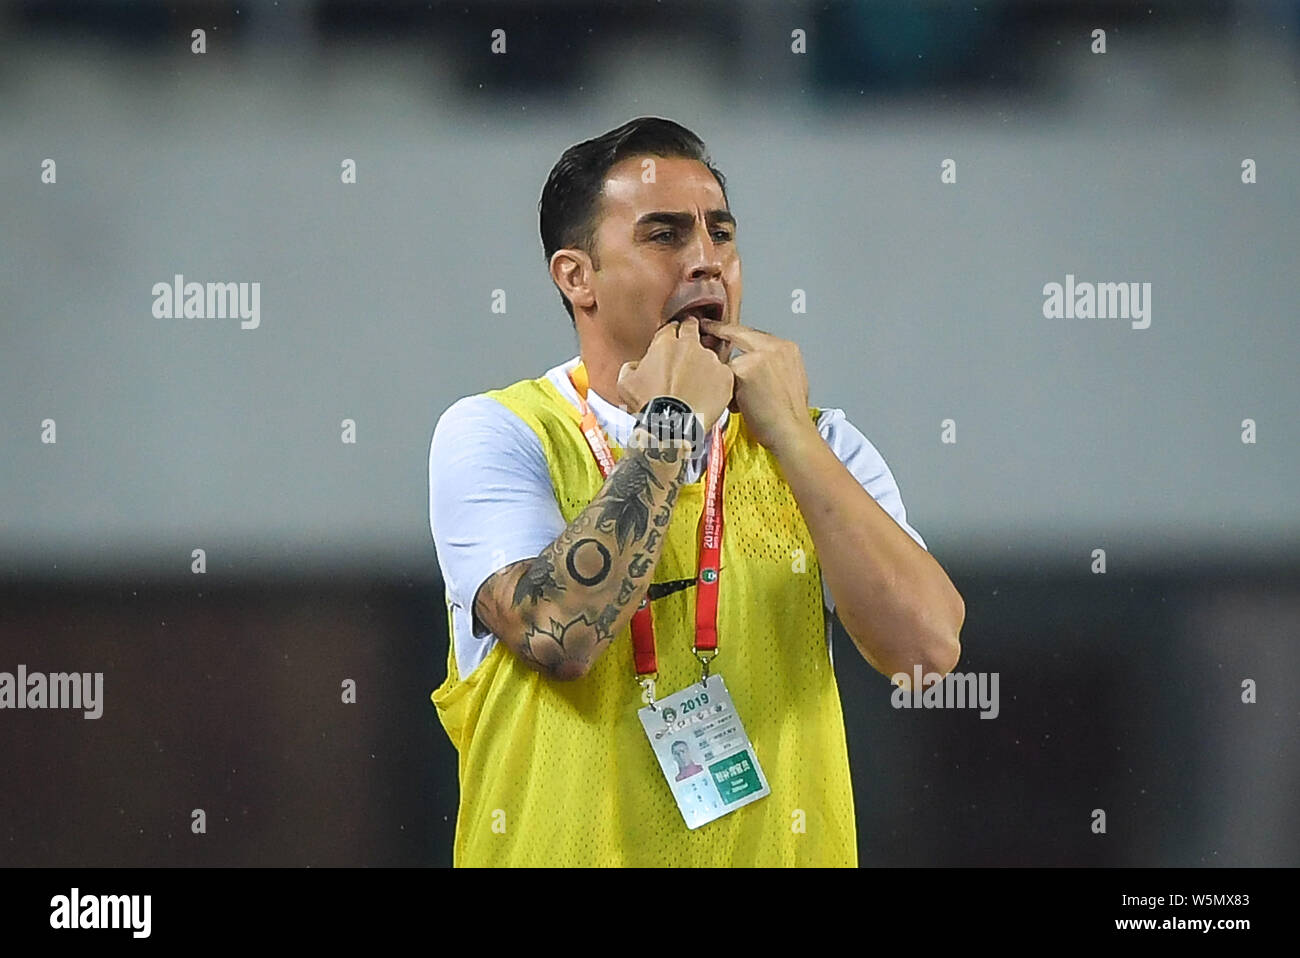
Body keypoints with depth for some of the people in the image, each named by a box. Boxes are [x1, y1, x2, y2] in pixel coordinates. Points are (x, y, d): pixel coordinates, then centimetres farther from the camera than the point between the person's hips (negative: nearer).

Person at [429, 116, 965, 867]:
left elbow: (928, 645, -6)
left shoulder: (816, 445, 8)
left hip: (775, 847, 3)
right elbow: (558, 633, -18)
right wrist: (672, 423, -10)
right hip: (565, 848, -2)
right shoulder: (494, 435, 0)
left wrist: (789, 433, -7)